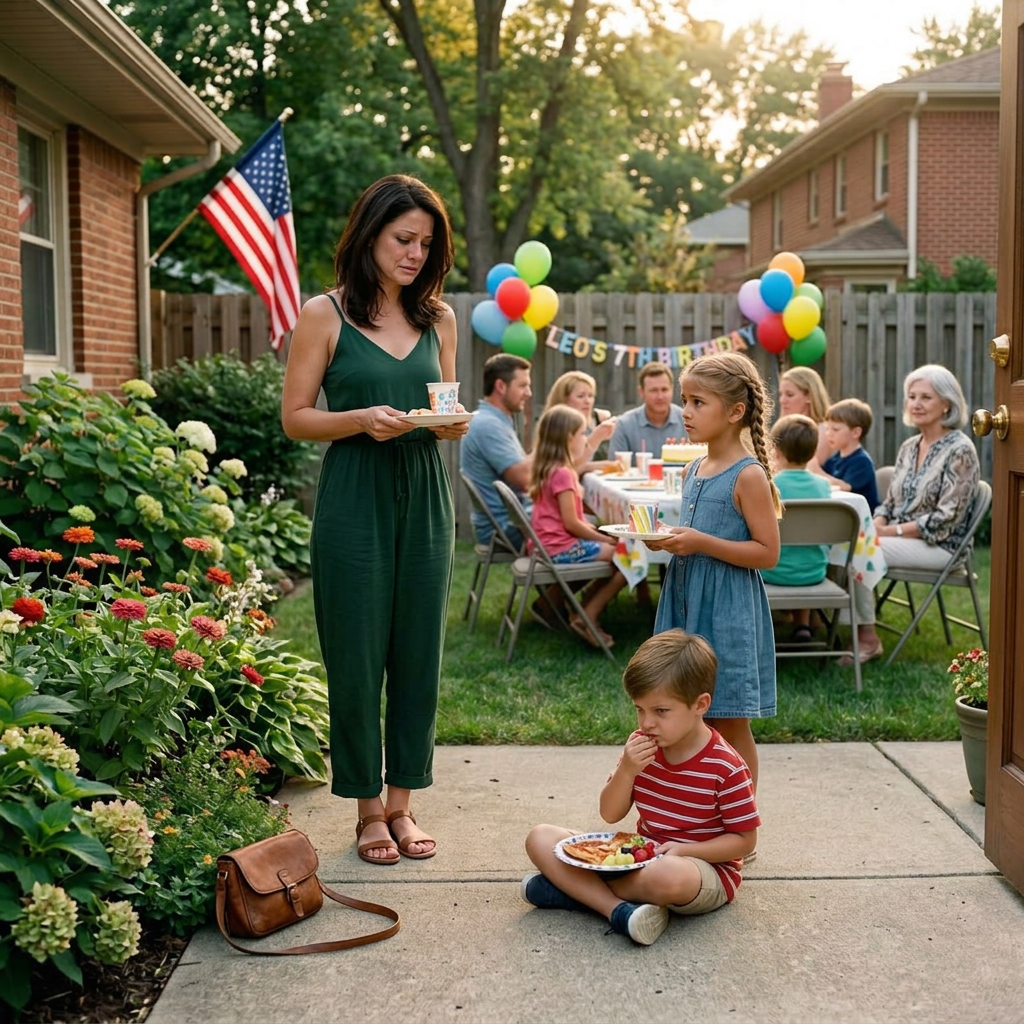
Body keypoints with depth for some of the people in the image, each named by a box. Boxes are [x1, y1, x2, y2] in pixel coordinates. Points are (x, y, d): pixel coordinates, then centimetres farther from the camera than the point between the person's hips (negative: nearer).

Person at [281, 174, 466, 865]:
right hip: (354, 503, -4)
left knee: (419, 654, 7)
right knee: (356, 659, 2)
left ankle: (402, 802, 20)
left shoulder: (438, 318, 10)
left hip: (425, 501, 4)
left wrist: (453, 423, -5)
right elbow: (296, 418, -3)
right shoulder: (325, 315, -2)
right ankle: (368, 808, 17)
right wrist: (363, 420, -19)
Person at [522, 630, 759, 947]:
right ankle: (619, 910, -27)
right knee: (541, 838, -7)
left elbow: (745, 839, -9)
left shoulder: (725, 767, -16)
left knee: (667, 876, -45)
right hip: (643, 857, 6)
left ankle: (579, 888, -17)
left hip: (707, 868, -6)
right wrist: (626, 771, -18)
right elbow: (610, 814, 1)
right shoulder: (640, 746, -1)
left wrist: (684, 850, -22)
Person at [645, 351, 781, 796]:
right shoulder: (694, 470, 11)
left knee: (729, 722, 2)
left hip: (728, 612, -7)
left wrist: (701, 543, -23)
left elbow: (767, 552, -16)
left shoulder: (748, 475, -13)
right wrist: (666, 540, 2)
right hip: (686, 602, 8)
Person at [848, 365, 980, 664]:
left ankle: (867, 639, -14)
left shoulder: (960, 451, -11)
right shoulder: (909, 446, 12)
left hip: (939, 546, -7)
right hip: (900, 540, 7)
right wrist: (876, 525, -8)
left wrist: (890, 531, -19)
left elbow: (945, 519, -17)